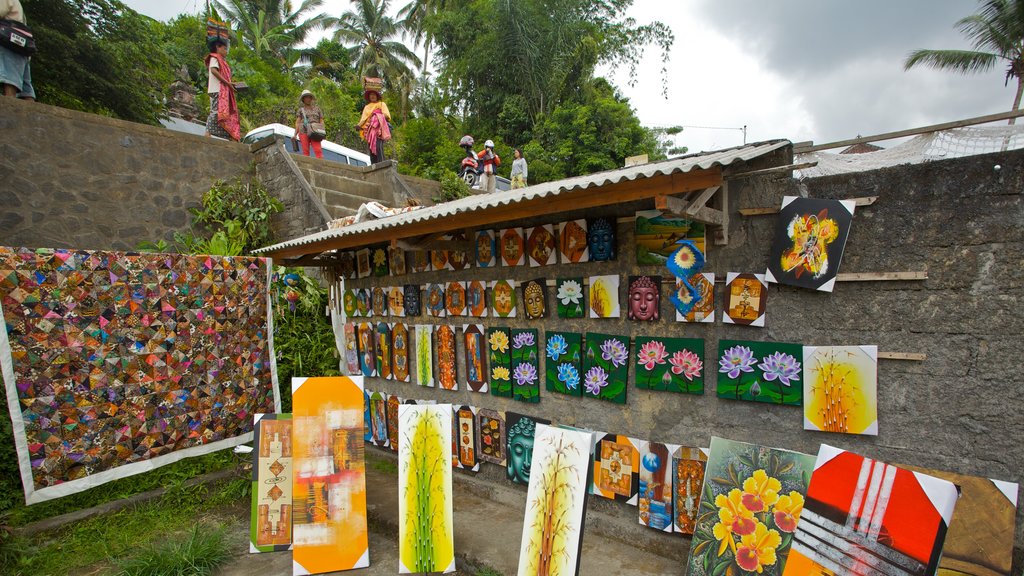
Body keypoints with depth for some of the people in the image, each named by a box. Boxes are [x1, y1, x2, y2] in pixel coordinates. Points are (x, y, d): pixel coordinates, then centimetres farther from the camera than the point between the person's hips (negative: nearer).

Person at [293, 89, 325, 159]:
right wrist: (295, 134, -3)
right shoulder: (301, 110, 18)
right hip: (304, 131, 0)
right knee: (305, 151, -10)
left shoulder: (317, 108, 22)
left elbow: (321, 122, 16)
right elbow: (297, 123, 11)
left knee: (318, 150, -19)